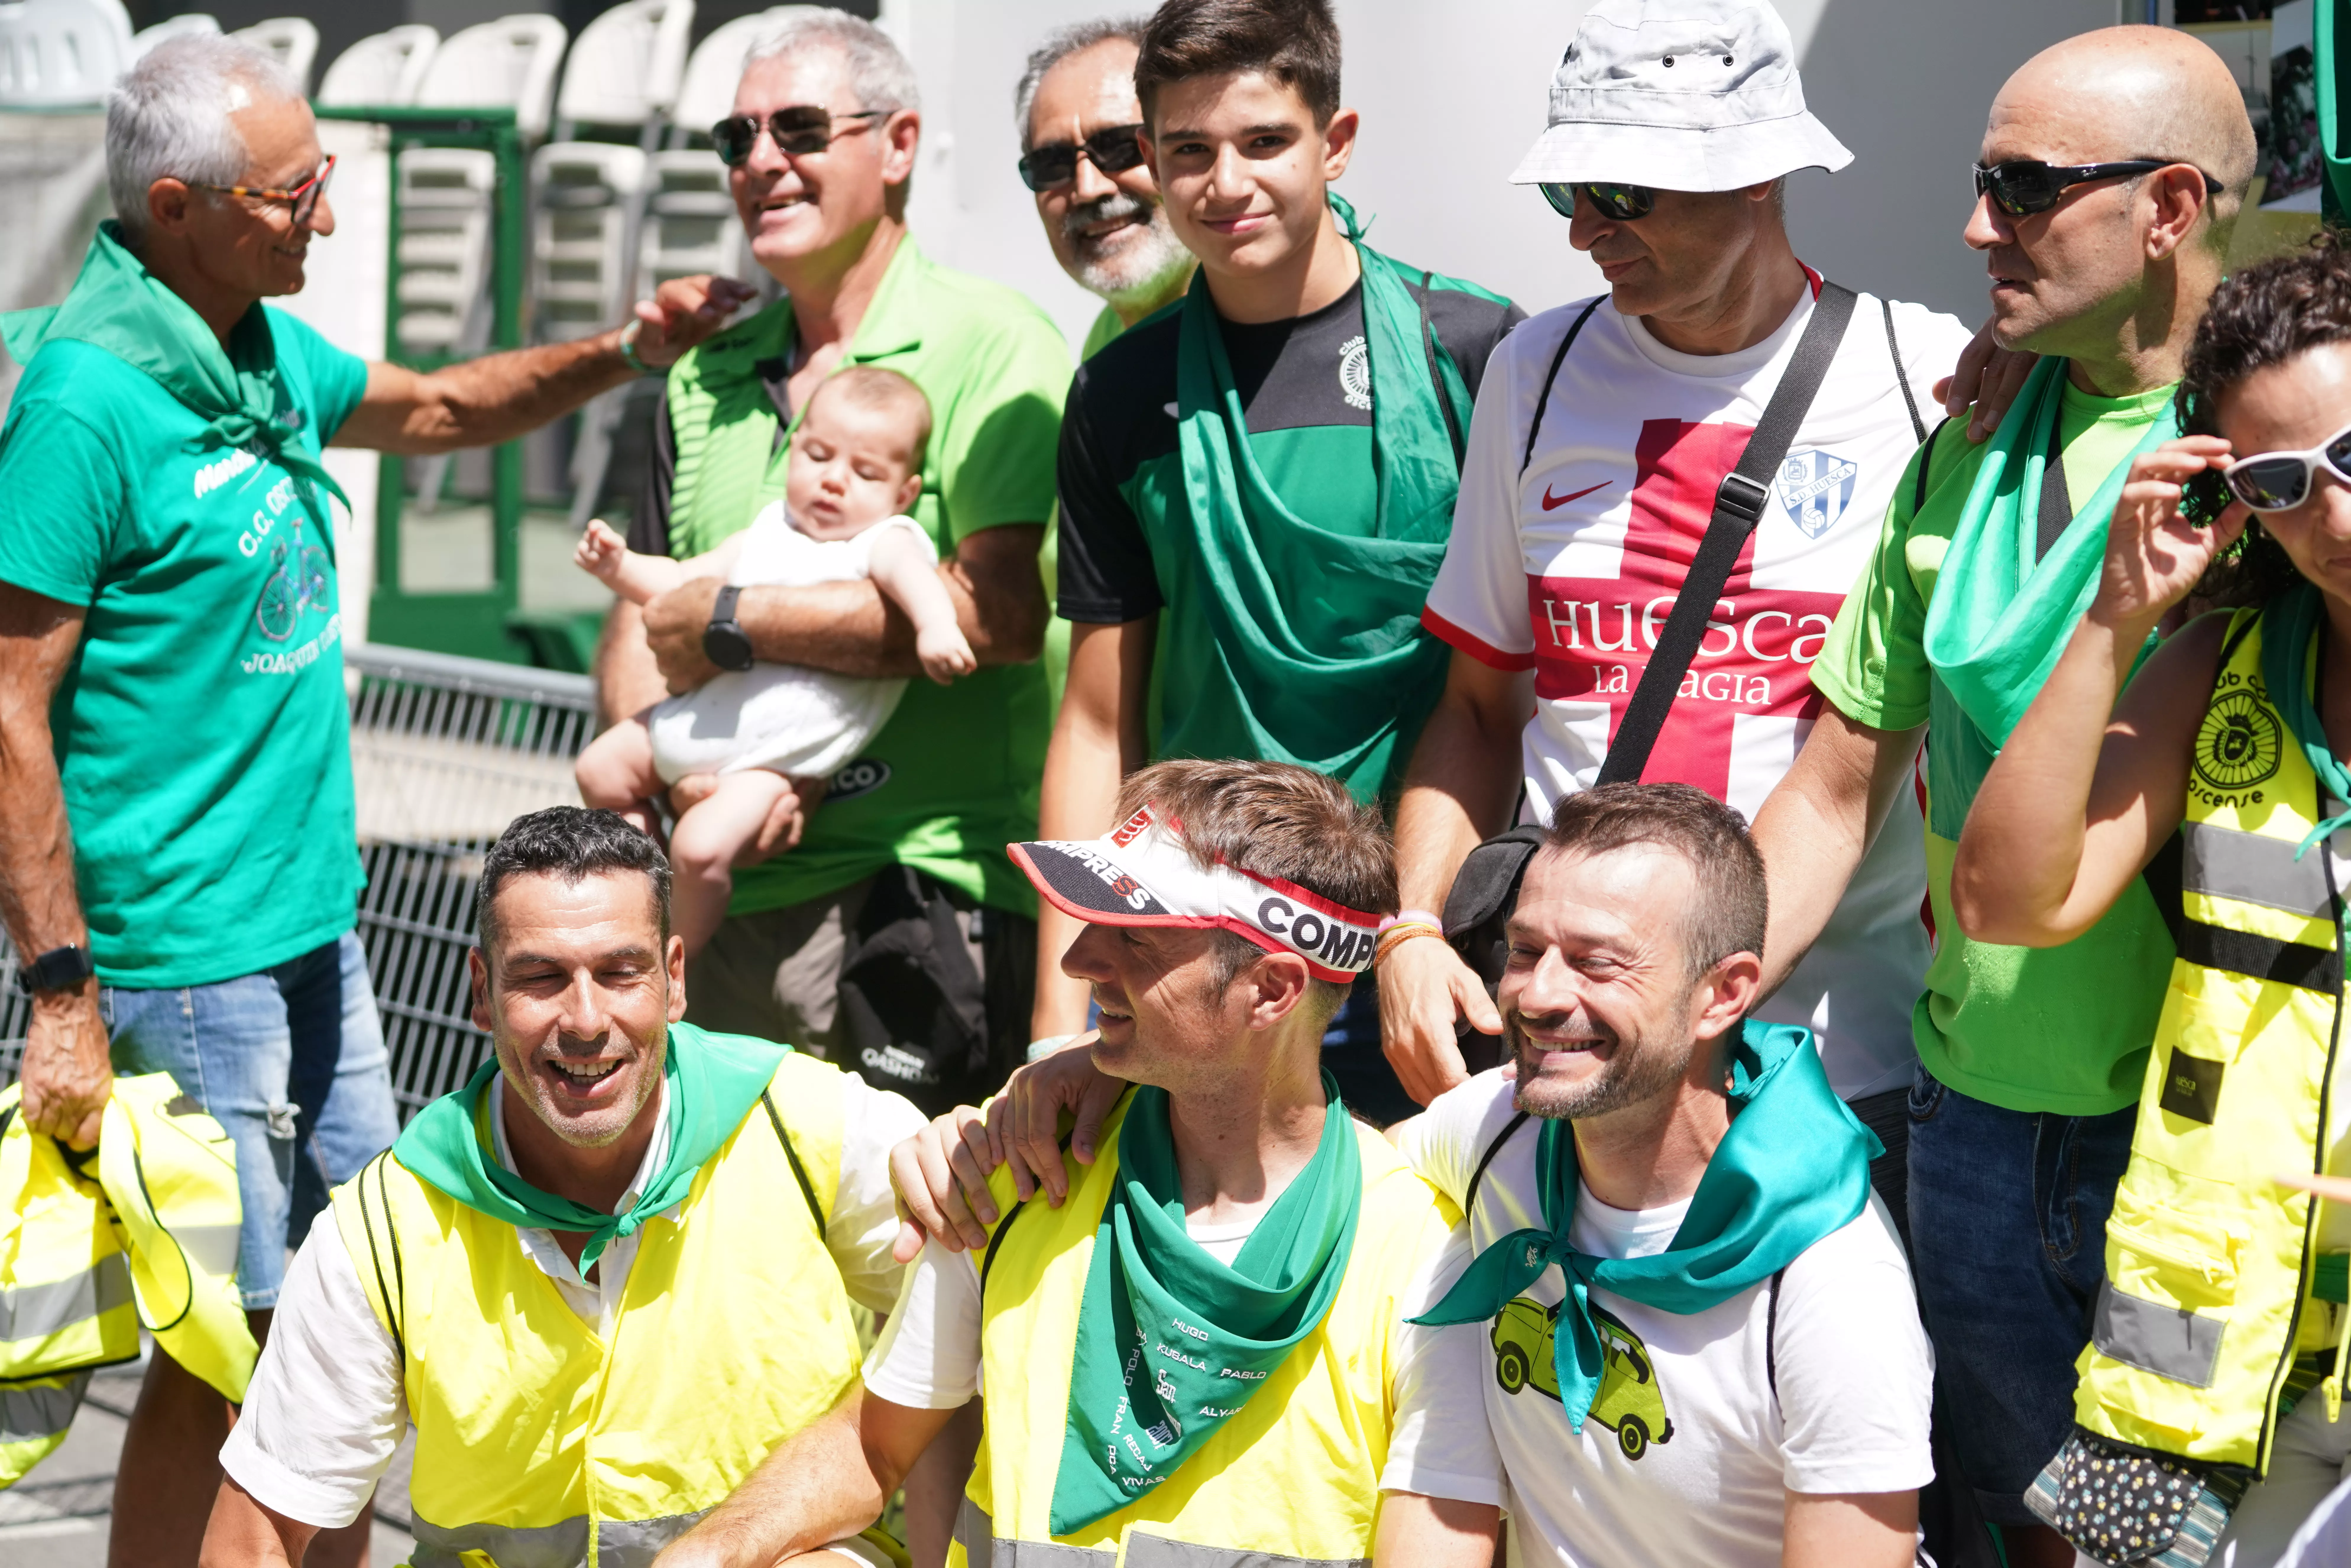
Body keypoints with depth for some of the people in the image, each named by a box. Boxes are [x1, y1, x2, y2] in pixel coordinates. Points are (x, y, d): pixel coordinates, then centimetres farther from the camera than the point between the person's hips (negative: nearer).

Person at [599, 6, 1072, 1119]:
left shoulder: (990, 347, -5)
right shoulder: (707, 381, 16)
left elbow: (1000, 612, -18)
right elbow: (633, 634, 15)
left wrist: (729, 615, -12)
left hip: (931, 902, -6)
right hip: (730, 907, 6)